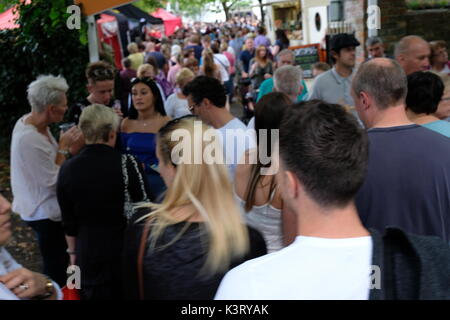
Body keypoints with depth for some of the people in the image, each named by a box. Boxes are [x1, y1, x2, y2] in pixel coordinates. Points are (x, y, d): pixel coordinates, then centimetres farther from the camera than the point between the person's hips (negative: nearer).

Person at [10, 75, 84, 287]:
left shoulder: (29, 122, -1)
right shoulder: (30, 138, -30)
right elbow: (53, 180, -26)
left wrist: (69, 149, -8)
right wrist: (64, 147, -18)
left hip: (42, 208, 9)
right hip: (46, 213, -9)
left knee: (55, 265, 24)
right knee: (57, 269, 6)